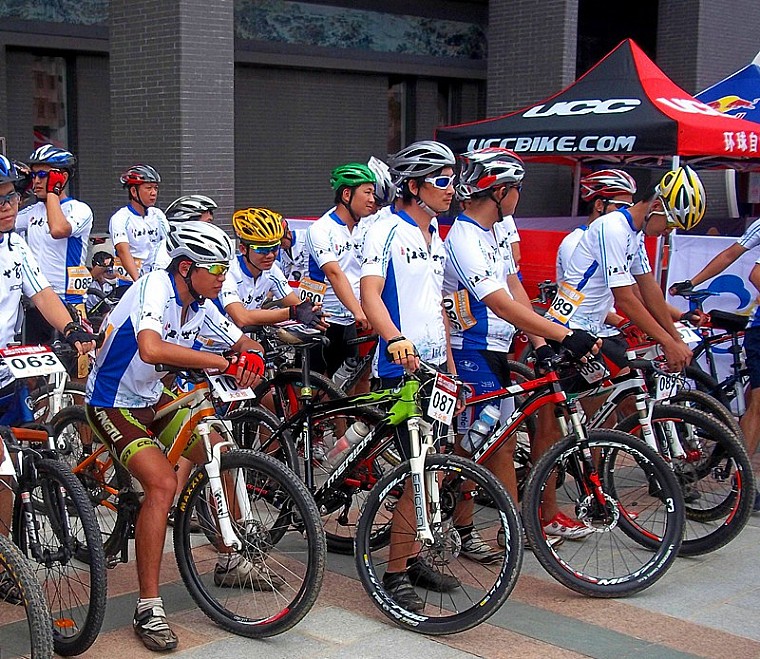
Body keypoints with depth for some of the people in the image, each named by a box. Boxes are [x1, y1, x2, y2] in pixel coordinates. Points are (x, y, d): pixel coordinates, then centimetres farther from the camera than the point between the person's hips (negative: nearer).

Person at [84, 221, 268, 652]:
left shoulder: (200, 305, -2)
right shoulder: (155, 287, -27)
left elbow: (243, 343, 4)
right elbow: (151, 348, -46)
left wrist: (251, 358, -21)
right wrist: (223, 362, -44)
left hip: (152, 398, 8)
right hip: (114, 404, -8)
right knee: (163, 482, -25)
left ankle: (229, 562, 22)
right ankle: (149, 608, -18)